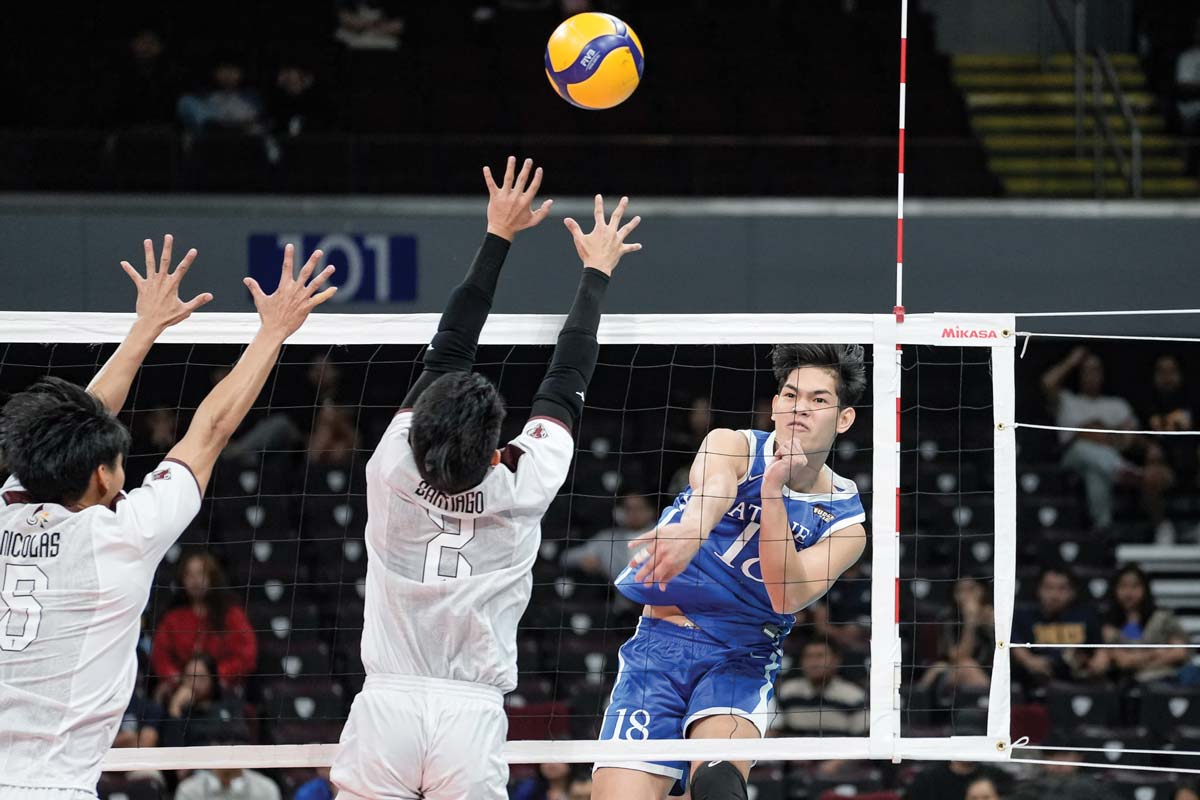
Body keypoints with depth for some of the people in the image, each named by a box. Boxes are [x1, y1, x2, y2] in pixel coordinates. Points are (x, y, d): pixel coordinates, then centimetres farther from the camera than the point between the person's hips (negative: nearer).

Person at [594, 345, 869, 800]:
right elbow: (713, 486, -27)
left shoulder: (845, 523, 4)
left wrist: (774, 488, -24)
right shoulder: (733, 446, 0)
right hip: (659, 642, 1)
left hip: (742, 661, -1)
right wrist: (690, 529, -52)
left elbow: (787, 597, -15)